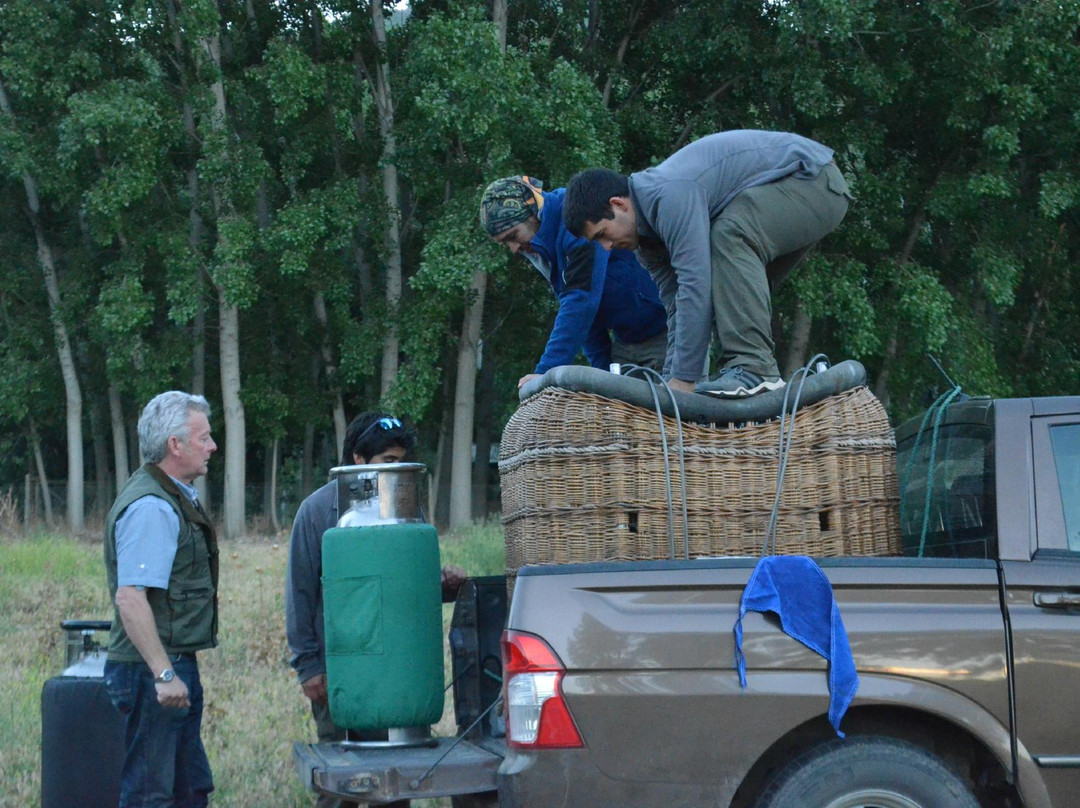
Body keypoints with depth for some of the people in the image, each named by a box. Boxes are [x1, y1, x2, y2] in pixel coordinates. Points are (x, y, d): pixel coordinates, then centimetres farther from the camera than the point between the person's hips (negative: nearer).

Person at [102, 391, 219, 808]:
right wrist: (163, 675, -27)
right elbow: (129, 597, -25)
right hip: (152, 669, -11)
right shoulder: (151, 507, -18)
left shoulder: (173, 498, 16)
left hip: (174, 666, 11)